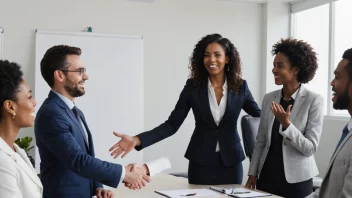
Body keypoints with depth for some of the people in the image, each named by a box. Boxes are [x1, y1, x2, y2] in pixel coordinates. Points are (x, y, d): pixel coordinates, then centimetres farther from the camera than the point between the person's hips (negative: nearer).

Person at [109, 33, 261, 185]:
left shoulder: (240, 87, -2)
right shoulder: (193, 86, -4)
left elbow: (261, 118, 9)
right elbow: (172, 124, -7)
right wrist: (137, 140, -19)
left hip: (231, 162, 1)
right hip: (200, 162, 0)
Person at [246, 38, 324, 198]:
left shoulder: (314, 101, -10)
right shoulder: (269, 98, 3)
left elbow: (310, 148, -13)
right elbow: (260, 141, 9)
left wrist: (286, 124, -24)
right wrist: (253, 173, 7)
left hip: (296, 180, -4)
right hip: (267, 176, 4)